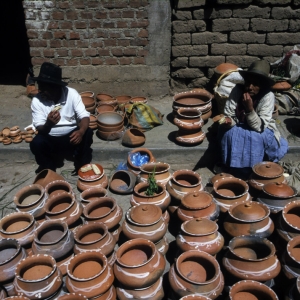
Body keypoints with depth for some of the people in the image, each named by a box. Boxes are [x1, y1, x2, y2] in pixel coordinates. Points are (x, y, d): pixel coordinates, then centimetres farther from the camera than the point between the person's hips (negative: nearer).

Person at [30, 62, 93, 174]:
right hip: (50, 139, 0)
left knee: (87, 133, -29)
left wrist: (81, 131, -39)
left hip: (71, 135, 0)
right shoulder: (37, 100, -13)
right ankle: (47, 167, 1)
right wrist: (49, 124, -40)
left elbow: (84, 116, -17)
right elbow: (40, 129, -16)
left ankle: (81, 165, -6)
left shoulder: (71, 93, -14)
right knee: (36, 143, -30)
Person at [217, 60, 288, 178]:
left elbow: (259, 127, -28)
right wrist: (228, 121, -37)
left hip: (261, 131, -2)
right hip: (240, 128, 2)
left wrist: (250, 109, -42)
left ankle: (251, 170, -11)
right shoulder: (237, 90, -19)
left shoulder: (268, 96, -24)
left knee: (255, 138, -34)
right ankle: (234, 168, -11)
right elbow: (229, 115, -14)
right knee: (230, 133, -29)